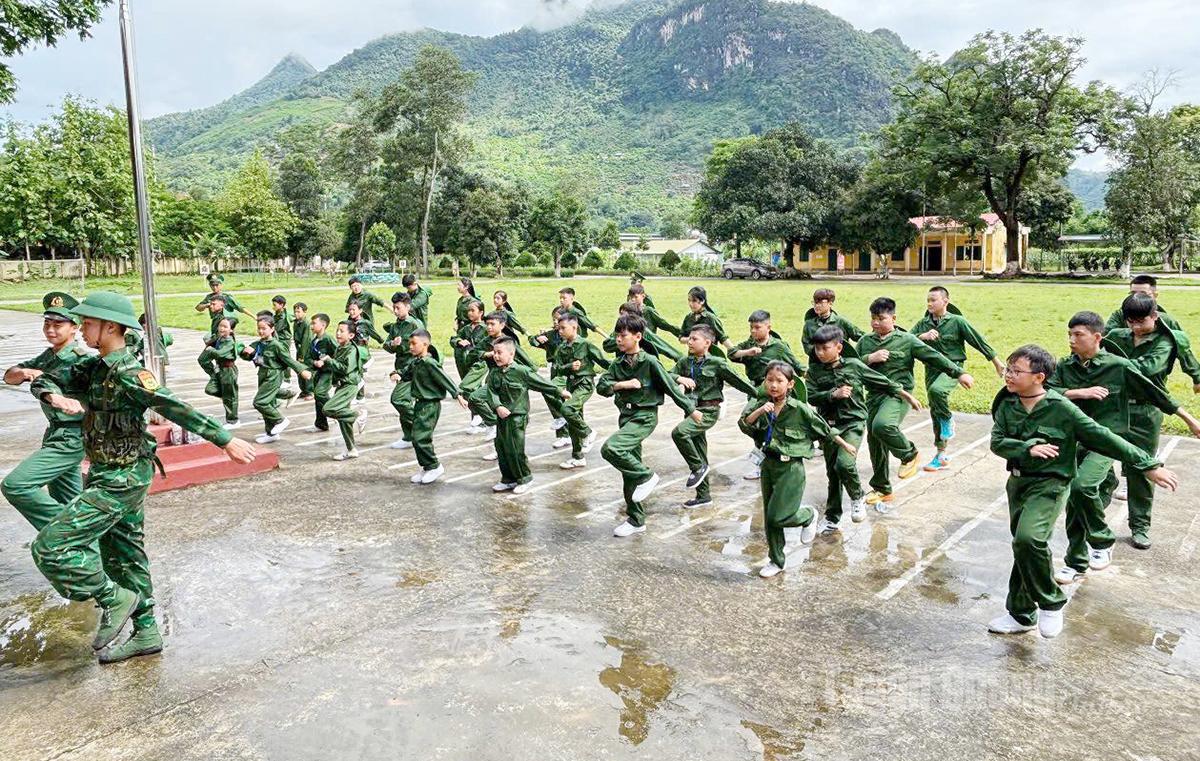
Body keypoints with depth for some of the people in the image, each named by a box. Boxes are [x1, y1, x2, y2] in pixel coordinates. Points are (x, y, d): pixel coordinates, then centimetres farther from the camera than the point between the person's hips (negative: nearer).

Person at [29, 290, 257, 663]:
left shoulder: (128, 374, -20)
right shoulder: (94, 368, 7)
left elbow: (176, 408, -27)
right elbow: (44, 381, 6)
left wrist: (226, 440, -30)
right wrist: (57, 398, -18)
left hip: (121, 480, -9)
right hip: (107, 475, 9)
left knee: (50, 547, -10)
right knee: (123, 556, 16)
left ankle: (115, 599, 6)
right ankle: (146, 634, 26)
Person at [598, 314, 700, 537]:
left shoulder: (649, 362, -11)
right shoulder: (618, 364, 6)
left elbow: (670, 386, -6)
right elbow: (601, 386, -2)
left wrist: (691, 410, 0)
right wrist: (622, 384, -18)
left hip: (644, 416, -6)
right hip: (626, 416, 7)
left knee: (610, 448, -28)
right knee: (629, 473, 10)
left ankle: (646, 476, -7)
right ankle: (636, 521, 21)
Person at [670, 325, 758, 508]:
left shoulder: (716, 363, -8)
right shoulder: (685, 362, 5)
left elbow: (737, 380, -6)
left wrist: (759, 395, -3)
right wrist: (679, 378, -23)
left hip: (709, 411, -6)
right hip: (693, 409, 6)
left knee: (679, 432, -28)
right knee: (700, 456, 12)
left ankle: (698, 467, -8)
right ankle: (703, 495, 24)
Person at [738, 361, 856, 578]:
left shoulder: (800, 409, -12)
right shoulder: (762, 405, -1)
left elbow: (824, 430, -1)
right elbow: (744, 425, -13)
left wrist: (845, 445, 9)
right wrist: (759, 411, -28)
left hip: (790, 468, -5)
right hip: (768, 464, 5)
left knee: (779, 517, -10)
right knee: (769, 517, 12)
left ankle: (808, 516, 21)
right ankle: (776, 560, 28)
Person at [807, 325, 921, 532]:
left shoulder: (853, 365, -5)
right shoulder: (815, 371, 0)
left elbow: (882, 382, 4)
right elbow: (811, 397, -7)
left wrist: (907, 397, 10)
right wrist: (833, 394, -20)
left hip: (853, 423, -3)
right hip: (829, 425, 3)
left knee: (844, 464, -24)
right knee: (832, 472, 10)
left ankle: (858, 498, 6)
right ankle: (832, 519, 23)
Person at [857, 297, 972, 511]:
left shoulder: (906, 340, -1)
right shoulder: (865, 341, 10)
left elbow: (933, 356, -1)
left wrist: (959, 373, -4)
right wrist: (869, 359, -10)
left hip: (898, 394, -5)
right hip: (874, 395, 5)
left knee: (882, 425, -34)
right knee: (875, 443, 9)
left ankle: (909, 454, -4)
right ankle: (882, 490, 25)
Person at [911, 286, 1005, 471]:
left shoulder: (957, 321, -7)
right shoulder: (923, 323, 4)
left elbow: (978, 340, 0)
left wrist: (996, 361, 5)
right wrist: (922, 336, -22)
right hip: (931, 369, 5)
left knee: (936, 390, -37)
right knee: (934, 412, 10)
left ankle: (948, 420, -6)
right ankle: (941, 455, 24)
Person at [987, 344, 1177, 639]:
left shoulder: (1060, 407, -15)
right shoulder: (1007, 404, -2)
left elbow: (1102, 438, -11)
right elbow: (997, 442, -7)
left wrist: (1148, 465, -9)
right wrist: (1028, 448, -25)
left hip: (1049, 484, -5)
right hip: (1017, 482, 5)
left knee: (1028, 538, -27)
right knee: (1023, 546, 14)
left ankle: (1050, 603, -3)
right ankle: (1022, 615, 29)